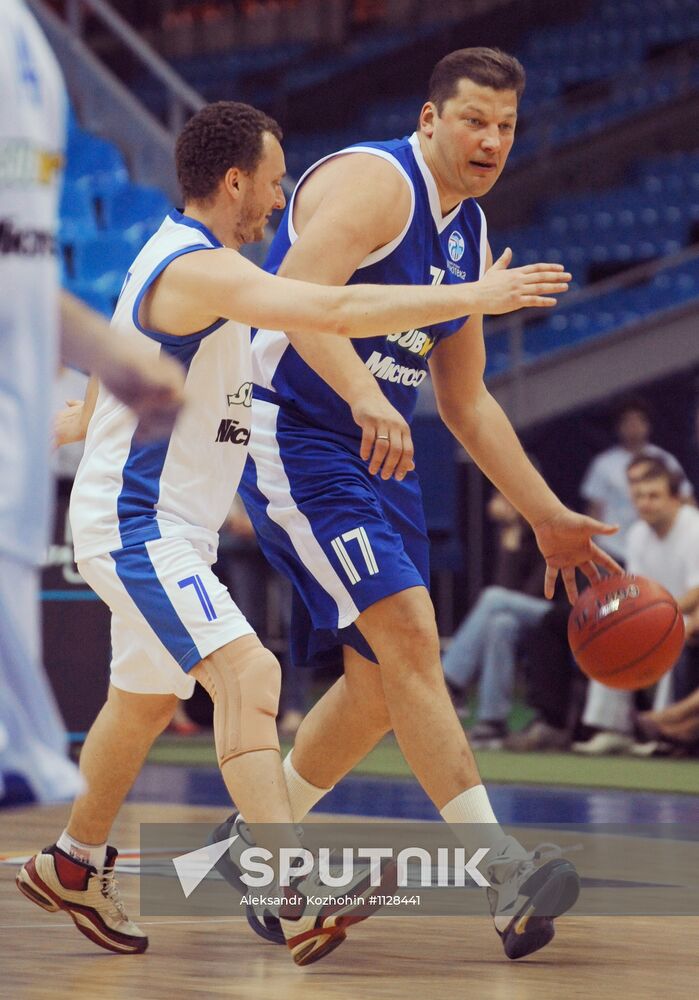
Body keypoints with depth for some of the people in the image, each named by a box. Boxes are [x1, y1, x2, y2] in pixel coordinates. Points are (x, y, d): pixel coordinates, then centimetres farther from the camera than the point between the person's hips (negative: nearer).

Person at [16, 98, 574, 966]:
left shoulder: (195, 261, 14)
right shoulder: (196, 268, -20)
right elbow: (338, 313, -30)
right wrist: (477, 296, -26)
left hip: (161, 528, 11)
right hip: (137, 527, -11)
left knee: (147, 699, 22)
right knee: (248, 673, -22)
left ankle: (73, 864, 40)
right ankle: (299, 906, -32)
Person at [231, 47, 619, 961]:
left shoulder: (469, 236, 14)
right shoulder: (375, 183, -14)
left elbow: (466, 401, 21)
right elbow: (299, 293, -31)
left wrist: (548, 517, 18)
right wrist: (364, 398, -45)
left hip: (379, 451, 10)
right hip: (293, 434, -10)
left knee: (384, 679, 10)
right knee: (408, 632, -21)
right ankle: (502, 873, -28)